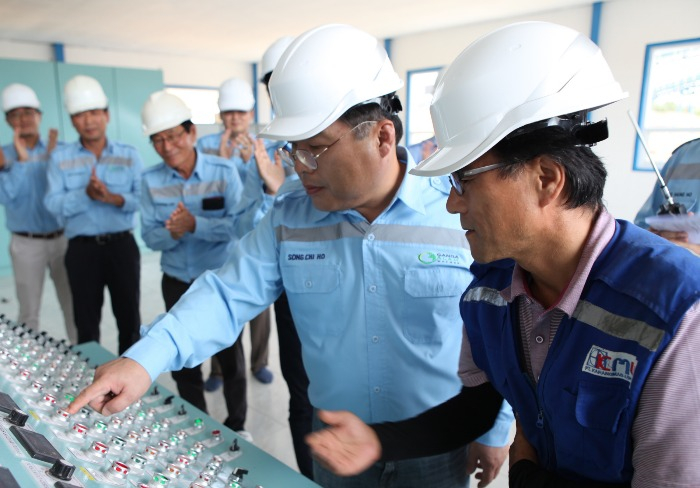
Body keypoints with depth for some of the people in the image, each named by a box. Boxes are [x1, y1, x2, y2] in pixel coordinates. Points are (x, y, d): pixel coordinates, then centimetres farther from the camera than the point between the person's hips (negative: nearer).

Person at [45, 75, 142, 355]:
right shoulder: (60, 158, 3)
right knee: (86, 321, 10)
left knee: (129, 315, 9)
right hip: (82, 248, 0)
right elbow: (53, 204, -6)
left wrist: (115, 198, -23)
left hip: (122, 245, 0)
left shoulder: (129, 155, 3)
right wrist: (86, 194, -22)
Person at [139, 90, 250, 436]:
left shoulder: (223, 172, -12)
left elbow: (237, 224, -18)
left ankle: (236, 425, 33)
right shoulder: (151, 180, -2)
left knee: (230, 356, 11)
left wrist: (195, 225, -31)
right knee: (183, 360, 15)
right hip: (177, 282, 3)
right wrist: (171, 234, -23)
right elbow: (150, 236, -2)